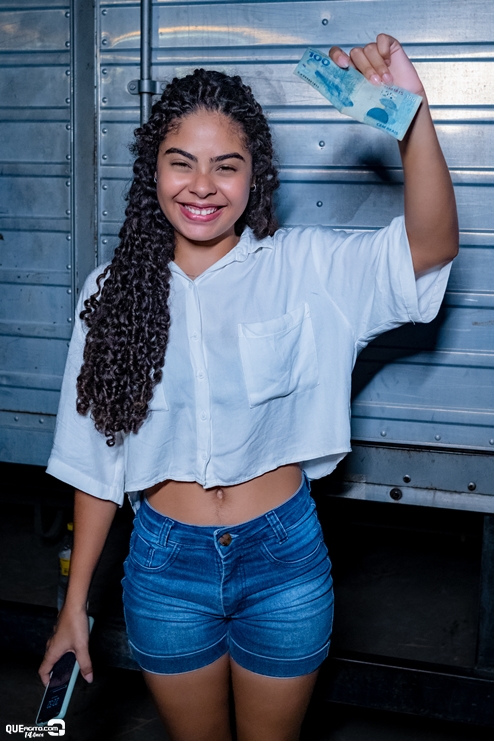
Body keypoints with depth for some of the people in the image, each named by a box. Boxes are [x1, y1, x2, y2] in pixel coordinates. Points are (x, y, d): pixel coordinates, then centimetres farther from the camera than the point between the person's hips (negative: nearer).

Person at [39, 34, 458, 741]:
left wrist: (412, 113, -40)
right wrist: (75, 603, 3)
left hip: (283, 558, -1)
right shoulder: (114, 290, -4)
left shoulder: (304, 268, -9)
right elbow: (95, 458, 0)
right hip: (166, 564, 2)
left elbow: (431, 245, -25)